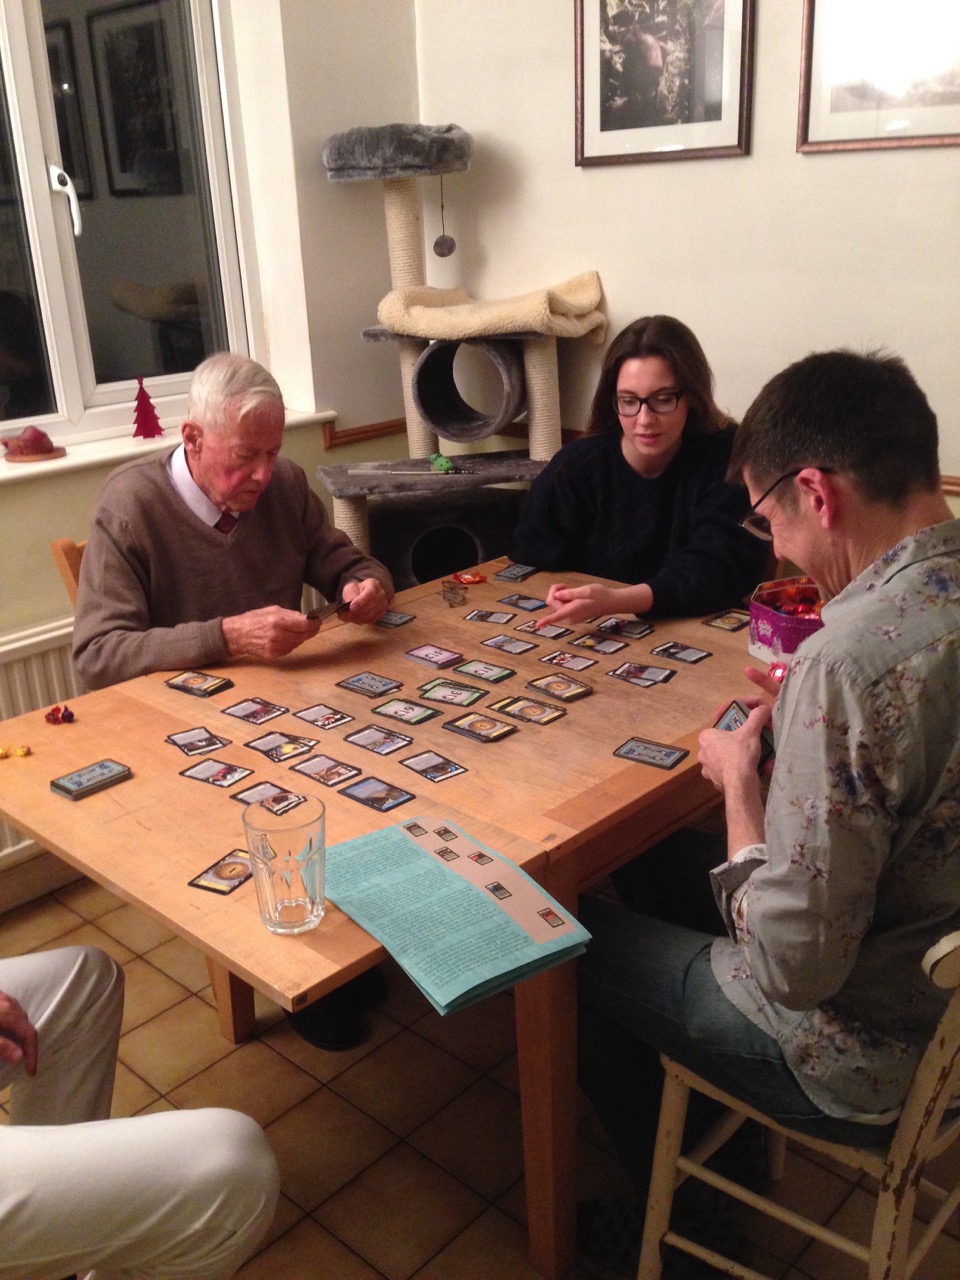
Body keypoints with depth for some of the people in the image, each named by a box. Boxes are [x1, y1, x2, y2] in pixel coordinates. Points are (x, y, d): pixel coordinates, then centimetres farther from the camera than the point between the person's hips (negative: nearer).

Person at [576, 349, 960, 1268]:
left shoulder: (854, 656, -35)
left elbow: (794, 965, -30)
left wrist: (738, 781, -16)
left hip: (866, 1057, -8)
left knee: (573, 938, 12)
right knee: (674, 870, 25)